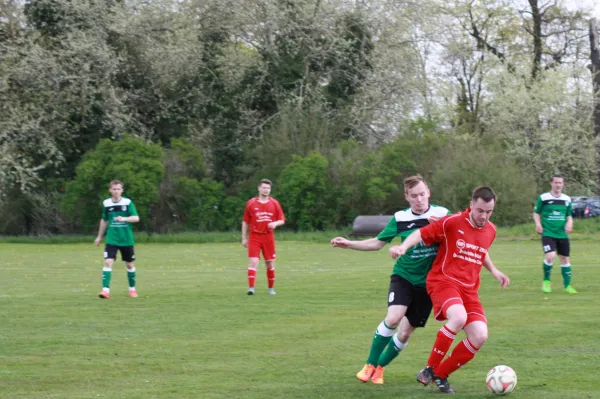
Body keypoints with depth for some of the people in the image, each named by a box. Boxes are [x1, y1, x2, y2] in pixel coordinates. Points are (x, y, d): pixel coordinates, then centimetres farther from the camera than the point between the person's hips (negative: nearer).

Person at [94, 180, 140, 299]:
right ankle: (105, 290, -19)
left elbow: (136, 218, -15)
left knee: (129, 264, 11)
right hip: (111, 239, 1)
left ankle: (132, 289, 30)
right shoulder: (106, 203, 1)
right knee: (108, 262, -16)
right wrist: (99, 236, 21)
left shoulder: (128, 202, -6)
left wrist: (124, 218, -33)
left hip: (127, 240, -1)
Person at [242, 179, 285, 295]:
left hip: (268, 237, 2)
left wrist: (275, 223, -15)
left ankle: (271, 288, 20)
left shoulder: (274, 203, 5)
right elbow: (245, 222, 8)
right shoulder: (251, 203, 2)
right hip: (254, 237, -2)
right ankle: (251, 288, -18)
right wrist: (244, 238, 5)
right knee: (253, 261, -14)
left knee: (270, 263, 7)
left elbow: (282, 220, 7)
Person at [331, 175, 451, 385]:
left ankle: (379, 367, 25)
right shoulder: (400, 218, -2)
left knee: (405, 333, 3)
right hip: (403, 276, -1)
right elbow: (377, 243, 8)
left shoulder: (442, 215, -6)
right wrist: (349, 244, -2)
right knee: (393, 318, -25)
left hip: (427, 282, 1)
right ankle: (369, 365, -8)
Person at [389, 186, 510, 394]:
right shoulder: (452, 222, -10)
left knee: (480, 336, -13)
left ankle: (440, 374, 7)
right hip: (443, 281, -6)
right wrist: (403, 247, -22)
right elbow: (421, 234, -6)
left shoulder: (490, 231, 9)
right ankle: (430, 368, -16)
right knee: (459, 317, -35)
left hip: (468, 289, 6)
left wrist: (493, 270, 20)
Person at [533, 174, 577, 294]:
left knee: (564, 258, 9)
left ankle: (567, 285, 22)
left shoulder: (567, 199, 7)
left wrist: (569, 223, -5)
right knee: (550, 256, -22)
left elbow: (569, 215, 16)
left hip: (562, 234, 4)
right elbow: (536, 213, 6)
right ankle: (546, 281, 2)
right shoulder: (543, 198, -3)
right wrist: (538, 224, -11)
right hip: (548, 233, -4)